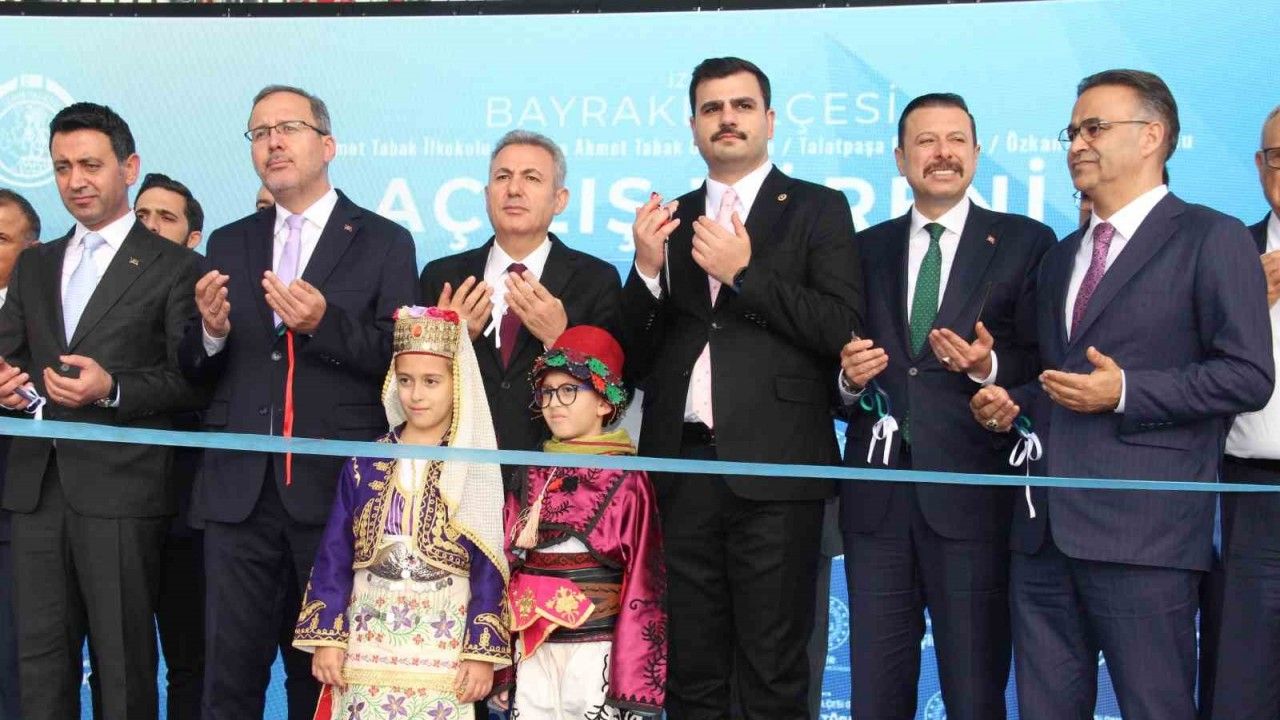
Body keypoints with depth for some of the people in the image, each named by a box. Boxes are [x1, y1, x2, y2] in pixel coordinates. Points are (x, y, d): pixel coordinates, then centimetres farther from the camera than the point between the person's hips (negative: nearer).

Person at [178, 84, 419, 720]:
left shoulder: (384, 243, 3)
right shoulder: (228, 245, 15)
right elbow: (195, 372, 12)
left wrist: (325, 324, -20)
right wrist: (211, 330, -9)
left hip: (336, 486, -3)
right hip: (240, 488, 3)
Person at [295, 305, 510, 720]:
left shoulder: (476, 471, -1)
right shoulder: (365, 463, 6)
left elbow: (489, 569, -3)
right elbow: (334, 554, 6)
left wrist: (483, 651, -8)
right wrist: (326, 636, 0)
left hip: (443, 649, -2)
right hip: (367, 644, 2)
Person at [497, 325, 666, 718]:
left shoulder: (626, 480, -5)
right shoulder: (531, 476, 9)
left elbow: (643, 579, -7)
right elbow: (506, 565, 11)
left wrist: (633, 679, -11)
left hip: (596, 647, -4)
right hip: (533, 646, 5)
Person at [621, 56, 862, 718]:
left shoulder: (817, 209, 5)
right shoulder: (669, 221, 15)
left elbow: (842, 328, -7)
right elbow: (637, 357, 10)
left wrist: (744, 272, -12)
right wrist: (648, 268, -5)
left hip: (772, 466, -3)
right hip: (684, 466, 4)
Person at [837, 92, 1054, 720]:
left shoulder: (1025, 243, 3)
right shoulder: (865, 250, 13)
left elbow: (1043, 366, 0)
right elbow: (841, 381, 14)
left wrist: (989, 367, -19)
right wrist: (850, 378, -7)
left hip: (971, 496, -3)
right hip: (877, 496, 3)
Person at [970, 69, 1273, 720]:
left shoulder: (1211, 239, -2)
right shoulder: (1061, 256, 22)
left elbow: (1248, 376, -9)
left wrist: (1126, 393, -17)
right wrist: (1009, 403, 8)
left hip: (1142, 527, -7)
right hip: (1044, 522, 7)